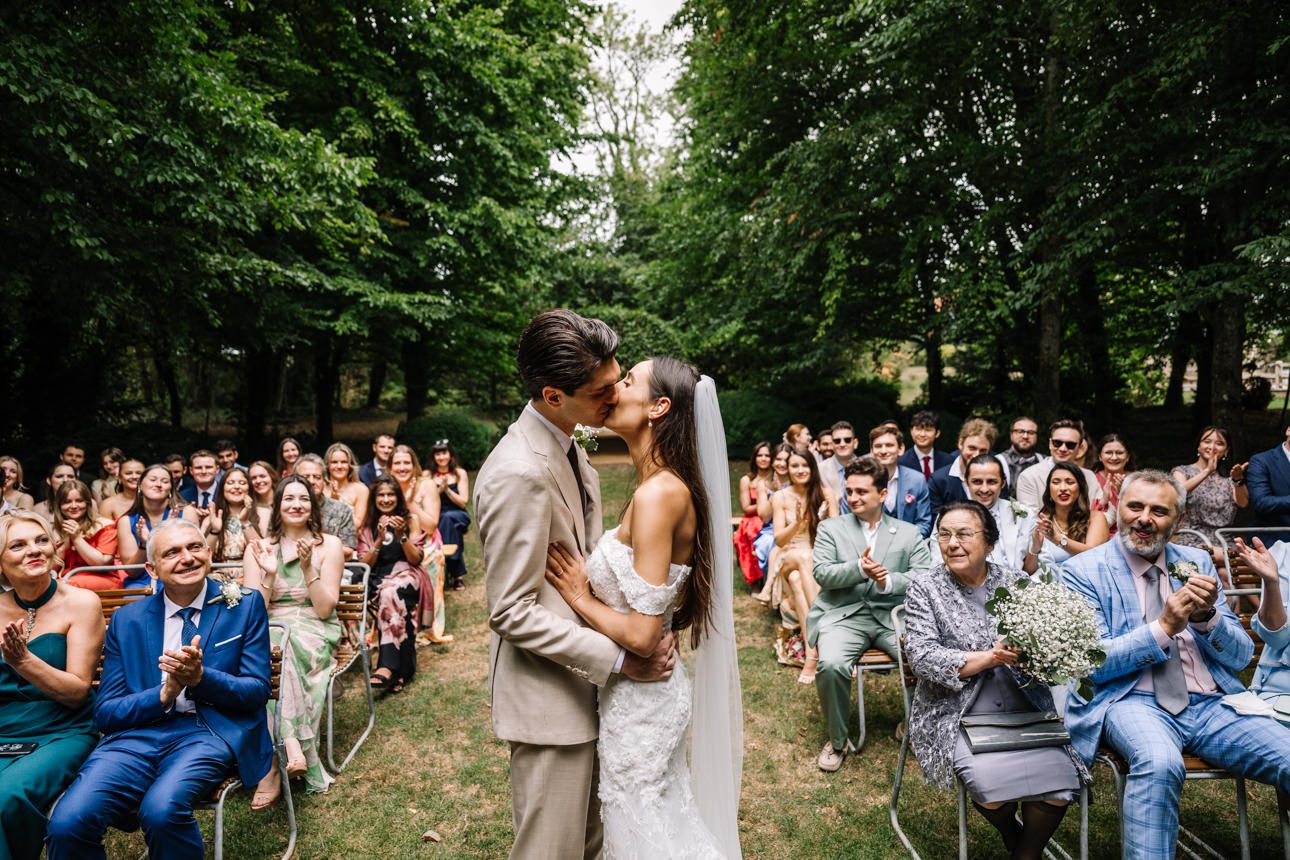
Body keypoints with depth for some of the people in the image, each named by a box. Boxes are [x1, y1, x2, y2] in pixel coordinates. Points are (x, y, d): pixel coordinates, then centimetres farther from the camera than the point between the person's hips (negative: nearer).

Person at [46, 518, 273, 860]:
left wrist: (200, 677, -16)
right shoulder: (126, 620, 13)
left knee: (162, 808, -32)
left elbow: (258, 691, 3)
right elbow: (105, 713, 9)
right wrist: (164, 695, -11)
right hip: (137, 735, 3)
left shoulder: (245, 606, 6)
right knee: (67, 823, -25)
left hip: (211, 732, -2)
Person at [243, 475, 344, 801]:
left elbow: (324, 609, -5)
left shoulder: (329, 545, 1)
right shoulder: (258, 548, 6)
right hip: (269, 631, 2)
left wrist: (307, 567, -16)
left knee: (279, 653, -34)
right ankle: (290, 745, -35)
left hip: (314, 631, -2)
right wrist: (269, 574, -15)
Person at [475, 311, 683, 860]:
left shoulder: (566, 448, 5)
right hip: (547, 697, -9)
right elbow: (512, 613, -23)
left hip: (582, 683, 9)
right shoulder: (519, 474, -26)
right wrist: (617, 658, -21)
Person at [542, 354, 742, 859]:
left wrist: (581, 597, -14)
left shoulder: (658, 493, -26)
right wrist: (589, 581, 3)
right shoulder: (672, 486, 3)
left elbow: (642, 635, -27)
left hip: (639, 698, -9)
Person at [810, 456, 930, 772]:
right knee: (831, 665, -30)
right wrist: (859, 569, -20)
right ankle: (838, 739, -2)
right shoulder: (830, 528, 10)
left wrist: (889, 581, -19)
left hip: (893, 616, 1)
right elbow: (821, 573, -3)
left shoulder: (910, 533, 13)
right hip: (844, 615, -1)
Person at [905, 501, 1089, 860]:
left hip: (1025, 711, 3)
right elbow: (921, 657, -10)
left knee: (1060, 776, -20)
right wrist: (990, 657, -19)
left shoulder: (1017, 581, 7)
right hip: (958, 715, -3)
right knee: (992, 781, -26)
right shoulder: (925, 588, -2)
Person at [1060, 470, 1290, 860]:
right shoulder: (1083, 571, 0)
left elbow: (1241, 656, 12)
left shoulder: (1197, 563, 14)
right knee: (1159, 763, -35)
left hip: (1213, 703, 5)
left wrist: (1207, 617, -9)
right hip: (1131, 700, -4)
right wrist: (1163, 628, -16)